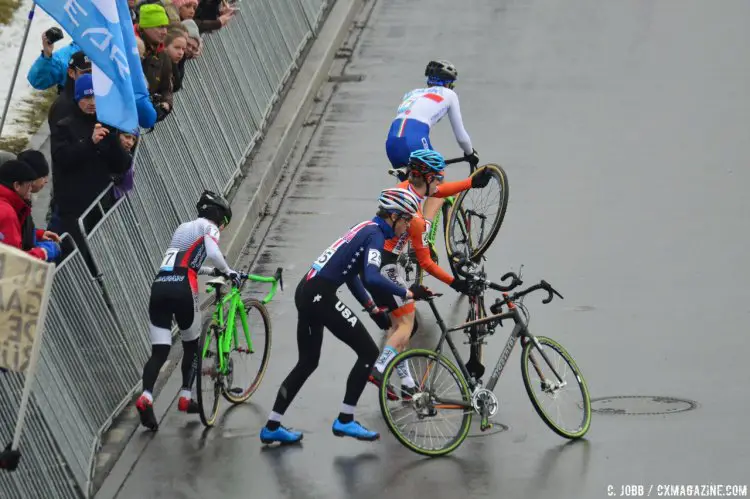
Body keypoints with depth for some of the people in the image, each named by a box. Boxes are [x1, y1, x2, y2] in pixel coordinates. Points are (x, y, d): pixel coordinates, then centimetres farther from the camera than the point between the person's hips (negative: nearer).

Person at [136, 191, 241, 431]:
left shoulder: (183, 228, 30)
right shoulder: (208, 227, 7)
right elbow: (214, 253, -12)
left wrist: (212, 271, 44)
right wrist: (228, 272, 4)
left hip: (159, 285, 5)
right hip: (181, 288, -5)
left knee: (159, 351, -2)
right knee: (191, 345, 17)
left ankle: (146, 397, -24)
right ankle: (185, 397, 16)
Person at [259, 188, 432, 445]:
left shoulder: (366, 229, 19)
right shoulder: (376, 235, -11)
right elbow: (372, 278, -26)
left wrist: (374, 310, 25)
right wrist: (407, 294, -21)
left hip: (305, 292, 10)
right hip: (320, 296, -10)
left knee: (308, 361, 19)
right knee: (368, 352, -3)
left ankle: (272, 427, 22)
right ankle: (345, 421, 0)